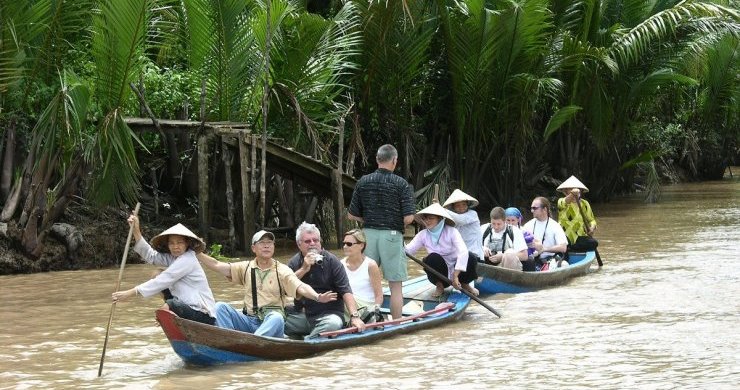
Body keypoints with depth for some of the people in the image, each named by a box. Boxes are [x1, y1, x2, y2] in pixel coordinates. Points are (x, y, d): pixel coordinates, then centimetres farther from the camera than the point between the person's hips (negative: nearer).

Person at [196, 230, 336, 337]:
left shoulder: (282, 270, 2)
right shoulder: (246, 268, 13)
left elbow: (300, 287, -13)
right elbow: (217, 265, 6)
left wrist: (317, 297, -33)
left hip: (272, 322, -4)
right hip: (248, 321, 4)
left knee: (276, 317, -37)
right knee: (220, 307, -16)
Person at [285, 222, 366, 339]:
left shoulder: (332, 261, -1)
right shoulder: (294, 263, 10)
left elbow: (346, 291, -8)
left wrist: (354, 316, -21)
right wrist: (303, 269, -13)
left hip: (329, 313, -2)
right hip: (302, 314, 3)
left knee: (334, 323, -37)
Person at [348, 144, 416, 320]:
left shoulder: (363, 182, 3)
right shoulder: (401, 184, -7)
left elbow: (352, 215, 5)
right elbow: (409, 218, -12)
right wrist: (398, 224, 8)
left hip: (368, 233, 3)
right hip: (392, 235, -3)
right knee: (395, 285, 3)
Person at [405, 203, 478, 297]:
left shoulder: (451, 232, -15)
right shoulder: (423, 235, -5)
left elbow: (463, 252, -28)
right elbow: (408, 249, -16)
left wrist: (455, 276, -38)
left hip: (456, 270, -1)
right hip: (440, 273, 1)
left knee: (471, 257, -29)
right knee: (433, 257, -30)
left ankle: (465, 284, 1)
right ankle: (439, 285, -3)